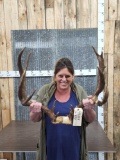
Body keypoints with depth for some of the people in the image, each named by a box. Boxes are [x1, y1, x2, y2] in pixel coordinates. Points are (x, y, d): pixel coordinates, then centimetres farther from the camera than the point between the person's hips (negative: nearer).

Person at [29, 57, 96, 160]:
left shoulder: (79, 91, -6)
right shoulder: (45, 91, -8)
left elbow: (90, 120, -2)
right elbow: (34, 119, -2)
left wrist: (89, 110, -23)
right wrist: (36, 112, -23)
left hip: (74, 147, 0)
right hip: (51, 147, 0)